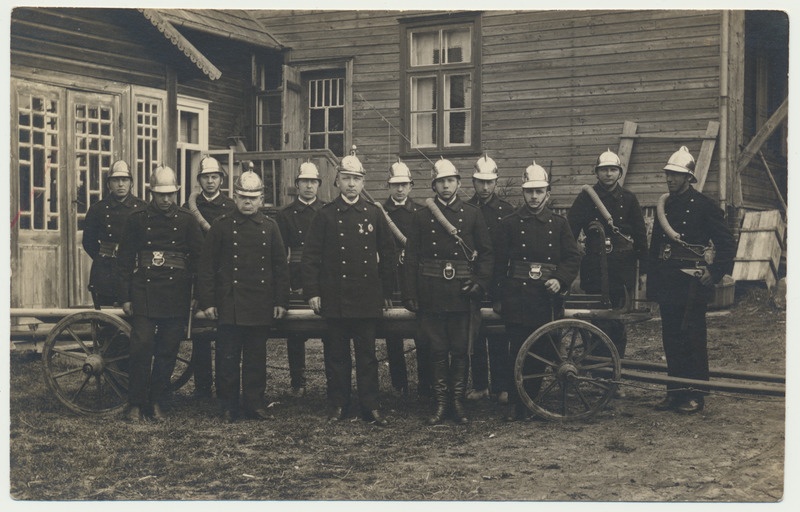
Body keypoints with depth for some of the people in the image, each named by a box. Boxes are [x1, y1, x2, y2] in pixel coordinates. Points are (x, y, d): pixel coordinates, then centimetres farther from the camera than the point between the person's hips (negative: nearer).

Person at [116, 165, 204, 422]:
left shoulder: (187, 220, 6)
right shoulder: (137, 220, 5)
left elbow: (200, 258, 7)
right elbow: (124, 259, 6)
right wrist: (125, 297, 1)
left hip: (176, 293, 1)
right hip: (144, 293, -1)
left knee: (168, 350, 4)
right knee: (141, 347, -8)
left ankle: (158, 402, 15)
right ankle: (136, 404, 1)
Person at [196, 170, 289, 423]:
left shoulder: (270, 226, 7)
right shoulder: (221, 225, 1)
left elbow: (281, 267, 10)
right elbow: (206, 266, 1)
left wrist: (281, 301, 5)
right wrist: (207, 302, -4)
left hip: (261, 305, 2)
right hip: (229, 305, -2)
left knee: (256, 357, 8)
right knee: (228, 357, 1)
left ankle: (254, 403, 18)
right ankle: (228, 406, 11)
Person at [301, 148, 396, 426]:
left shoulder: (375, 214, 7)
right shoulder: (325, 215, 2)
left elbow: (387, 254, 12)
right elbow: (311, 255, 1)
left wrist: (386, 292, 10)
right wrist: (312, 292, -5)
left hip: (367, 299, 1)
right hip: (334, 297, -1)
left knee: (367, 355, 3)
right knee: (336, 354, 6)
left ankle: (370, 406, 9)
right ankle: (338, 405, 15)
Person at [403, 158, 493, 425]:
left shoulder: (472, 215, 7)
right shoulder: (421, 217, 6)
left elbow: (486, 252, 8)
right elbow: (411, 257, 4)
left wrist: (480, 282, -5)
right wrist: (410, 295, -2)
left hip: (461, 293, 0)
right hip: (431, 295, 0)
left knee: (460, 350, 4)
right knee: (438, 350, 4)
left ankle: (459, 403, 13)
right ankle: (441, 403, 12)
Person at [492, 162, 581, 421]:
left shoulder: (559, 224, 9)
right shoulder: (509, 224, 5)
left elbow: (573, 257, 7)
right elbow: (499, 263, 5)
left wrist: (560, 280, -11)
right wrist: (498, 298, 4)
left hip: (548, 298, 2)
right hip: (517, 297, -2)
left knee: (540, 352, 5)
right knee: (517, 351, -4)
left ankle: (532, 399, 18)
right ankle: (515, 404, 4)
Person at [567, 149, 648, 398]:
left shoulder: (628, 199, 9)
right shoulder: (586, 198, 3)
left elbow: (640, 235, 10)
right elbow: (569, 232, 1)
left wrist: (644, 266, 5)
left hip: (623, 268, 2)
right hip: (595, 269, -2)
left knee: (618, 324, 5)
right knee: (600, 323, -5)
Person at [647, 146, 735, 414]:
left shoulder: (704, 206, -4)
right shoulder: (663, 206, 13)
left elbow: (727, 244, -4)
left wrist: (714, 274, -10)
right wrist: (653, 283, 14)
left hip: (692, 282, -6)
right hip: (667, 282, 6)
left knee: (692, 338, -4)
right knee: (670, 339, 7)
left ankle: (695, 395, 2)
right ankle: (675, 392, 14)